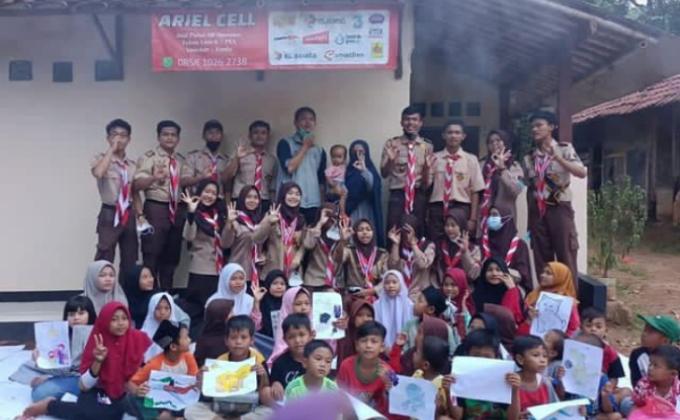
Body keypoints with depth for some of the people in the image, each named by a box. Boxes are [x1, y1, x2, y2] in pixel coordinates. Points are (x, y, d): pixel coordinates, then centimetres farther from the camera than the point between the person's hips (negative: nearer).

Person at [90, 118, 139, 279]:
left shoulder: (132, 164, 11)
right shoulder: (101, 159, -4)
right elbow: (98, 173, -29)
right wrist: (111, 149, -21)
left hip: (128, 215, 5)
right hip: (110, 214, -5)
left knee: (130, 261, 11)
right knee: (104, 259, -6)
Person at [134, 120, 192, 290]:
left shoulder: (181, 160, 14)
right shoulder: (149, 157, -5)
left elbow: (186, 180, -1)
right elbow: (137, 184, -18)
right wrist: (154, 177, -35)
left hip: (177, 211, 6)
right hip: (156, 209, -6)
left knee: (172, 256, 14)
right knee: (152, 256, -3)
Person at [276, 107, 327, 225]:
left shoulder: (320, 150, 16)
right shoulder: (285, 143, 4)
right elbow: (289, 167, -11)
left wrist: (322, 205, 11)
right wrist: (305, 147, -3)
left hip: (313, 204, 4)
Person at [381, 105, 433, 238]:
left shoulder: (427, 146, 7)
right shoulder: (391, 144, 3)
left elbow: (429, 180, 5)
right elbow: (384, 173, -1)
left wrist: (427, 166, -15)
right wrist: (390, 160, -19)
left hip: (419, 196, 2)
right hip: (397, 195, -1)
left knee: (417, 234, 7)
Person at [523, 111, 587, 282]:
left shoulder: (564, 148, 0)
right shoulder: (529, 157, 12)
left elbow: (582, 173, -14)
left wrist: (557, 158, -24)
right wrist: (529, 218, 11)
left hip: (559, 207, -4)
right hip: (537, 211, 4)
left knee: (566, 256, -4)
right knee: (541, 258, 6)